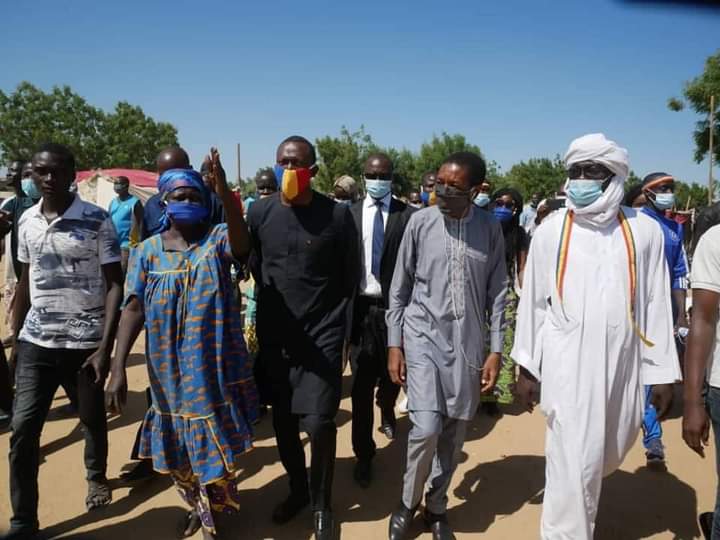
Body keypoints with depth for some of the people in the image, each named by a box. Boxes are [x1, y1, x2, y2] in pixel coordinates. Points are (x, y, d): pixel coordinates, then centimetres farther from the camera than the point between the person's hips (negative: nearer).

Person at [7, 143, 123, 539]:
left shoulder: (97, 220, -9)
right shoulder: (27, 221, 4)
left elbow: (114, 285, -10)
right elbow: (25, 282, 15)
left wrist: (105, 347, -16)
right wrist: (15, 337, 15)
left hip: (85, 342, -3)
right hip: (36, 342, 3)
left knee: (92, 419, 13)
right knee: (22, 428, 1)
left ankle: (96, 476, 42)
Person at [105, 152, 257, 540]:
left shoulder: (218, 239, -5)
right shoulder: (147, 250, 1)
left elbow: (242, 246, -29)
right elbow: (133, 309, -3)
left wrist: (226, 196, -45)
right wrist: (118, 367, -10)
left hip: (216, 370, -2)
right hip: (170, 372, 3)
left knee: (215, 448, 9)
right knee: (178, 450, 18)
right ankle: (198, 506, 45)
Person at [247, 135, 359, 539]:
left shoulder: (337, 215, -8)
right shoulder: (260, 212, -1)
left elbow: (350, 278, -2)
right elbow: (254, 268, 8)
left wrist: (337, 328, -3)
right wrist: (264, 322, 9)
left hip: (322, 335, -3)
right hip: (274, 335, 3)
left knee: (318, 423, -5)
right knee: (283, 422, 12)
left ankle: (322, 504, 20)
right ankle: (297, 489, 36)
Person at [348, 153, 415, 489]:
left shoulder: (408, 215, -3)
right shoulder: (349, 215, 2)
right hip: (360, 307, 1)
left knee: (392, 375, 16)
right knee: (361, 386, 6)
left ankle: (386, 411, 51)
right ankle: (364, 454, 21)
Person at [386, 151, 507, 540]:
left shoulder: (490, 229, -1)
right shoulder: (420, 222, -5)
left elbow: (497, 293, 3)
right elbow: (399, 287, 0)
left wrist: (495, 351, 1)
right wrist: (394, 345, -1)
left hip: (468, 341, 2)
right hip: (423, 336, -2)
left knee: (455, 432, 10)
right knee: (426, 427, -12)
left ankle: (436, 507, 33)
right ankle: (408, 502, 17)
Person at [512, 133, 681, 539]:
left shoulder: (645, 230, -1)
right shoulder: (551, 230, -4)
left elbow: (656, 305, 3)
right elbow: (533, 301, 0)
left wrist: (663, 373, 3)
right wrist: (526, 367, 2)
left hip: (623, 363, 3)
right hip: (567, 363, -3)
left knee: (609, 452, 20)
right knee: (575, 461, -3)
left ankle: (577, 499, 51)